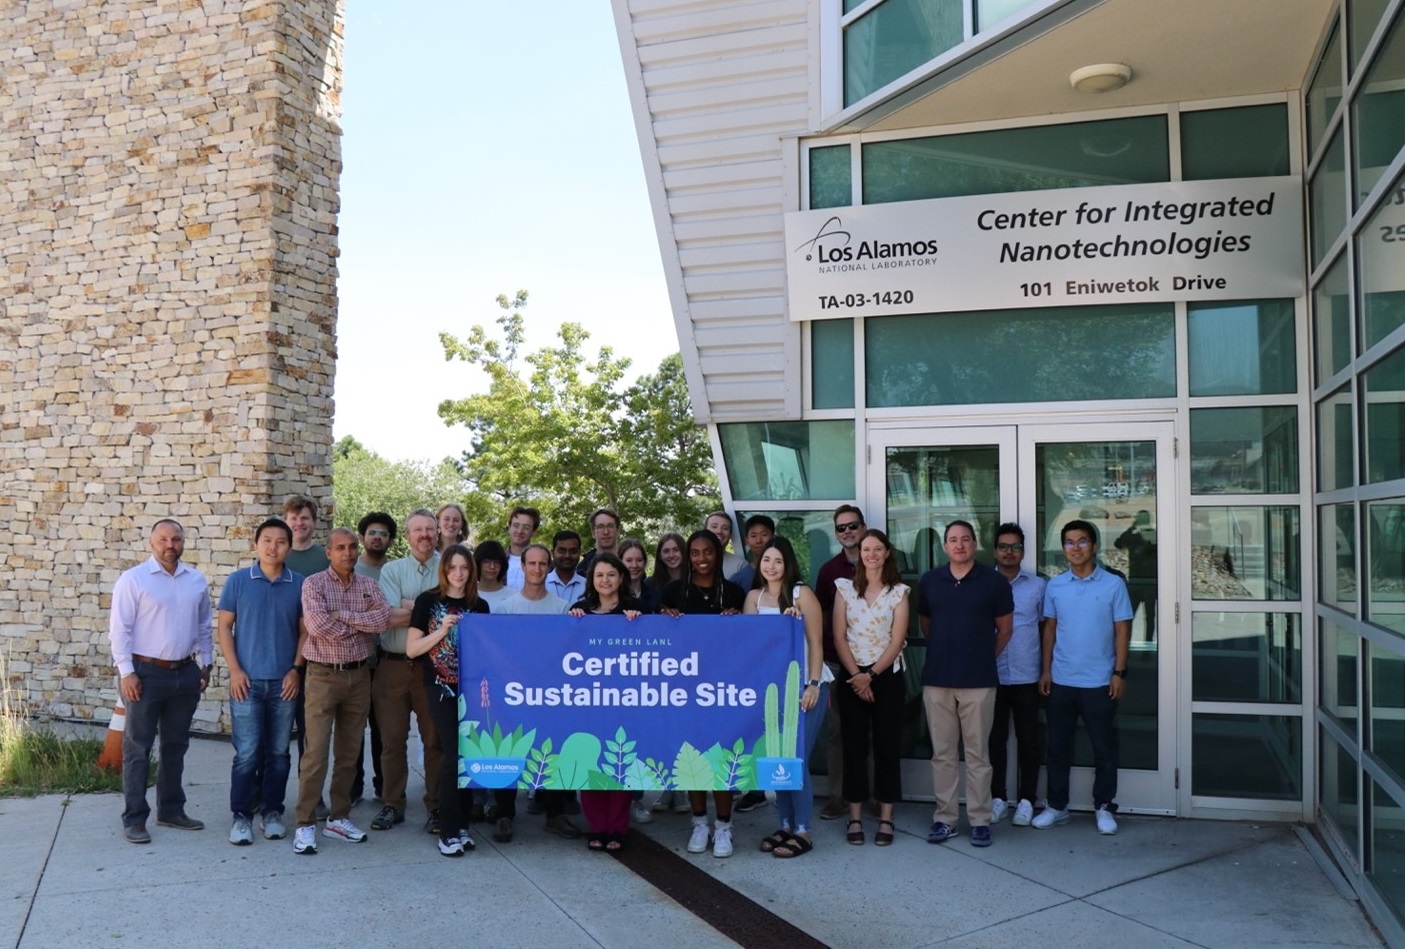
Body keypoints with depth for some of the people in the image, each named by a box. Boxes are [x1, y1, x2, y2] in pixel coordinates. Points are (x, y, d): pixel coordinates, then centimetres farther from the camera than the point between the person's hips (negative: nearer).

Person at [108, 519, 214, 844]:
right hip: (146, 672, -5)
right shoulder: (133, 579, -7)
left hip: (186, 673, 5)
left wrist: (205, 664, 10)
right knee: (138, 747, 1)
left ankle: (171, 810, 24)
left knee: (176, 745, 13)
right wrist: (126, 672, -13)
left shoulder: (197, 580, 7)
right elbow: (119, 629, -9)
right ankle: (134, 818, 10)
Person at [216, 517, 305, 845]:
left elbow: (304, 631, 7)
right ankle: (241, 816, 13)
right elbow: (224, 627, 2)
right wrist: (235, 670, -6)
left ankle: (272, 812, 22)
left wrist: (296, 670, -4)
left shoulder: (299, 585, 2)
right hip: (247, 681, -1)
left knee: (278, 753, 9)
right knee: (247, 753, -1)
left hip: (284, 682, 2)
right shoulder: (238, 580, 0)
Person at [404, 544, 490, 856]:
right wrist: (442, 631, -14)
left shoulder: (480, 606, 10)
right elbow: (412, 649, -3)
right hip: (442, 688, -3)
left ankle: (460, 825, 18)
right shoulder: (428, 601, 0)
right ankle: (448, 832, 0)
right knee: (454, 754, -9)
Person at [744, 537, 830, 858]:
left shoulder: (801, 594, -4)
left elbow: (815, 642, -6)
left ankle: (802, 832, 5)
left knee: (796, 758, -5)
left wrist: (813, 685, -12)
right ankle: (785, 825, 18)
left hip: (805, 684, -4)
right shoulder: (754, 596, 8)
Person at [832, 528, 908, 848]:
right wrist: (855, 674, -9)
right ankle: (855, 817, 11)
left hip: (887, 676, -1)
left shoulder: (898, 592, 2)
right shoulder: (845, 588, 4)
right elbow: (839, 637, 0)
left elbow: (897, 640, -4)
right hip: (851, 676, 1)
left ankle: (886, 818, 11)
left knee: (887, 746, 3)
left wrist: (871, 674, -12)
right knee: (854, 745, 3)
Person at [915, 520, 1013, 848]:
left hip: (978, 681, -2)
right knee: (942, 753, 8)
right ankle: (944, 818, 17)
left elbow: (1004, 630, 8)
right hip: (937, 679, 2)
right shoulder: (929, 581, 5)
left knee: (977, 753, 4)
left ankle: (980, 820, 14)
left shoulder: (994, 581, -1)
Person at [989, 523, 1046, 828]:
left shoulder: (1037, 585, 4)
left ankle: (1026, 799, 17)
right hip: (992, 675, 0)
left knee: (1028, 740, 6)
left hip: (1026, 676, 0)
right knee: (995, 738, 7)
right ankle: (998, 797, 19)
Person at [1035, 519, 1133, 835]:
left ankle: (1104, 807, 21)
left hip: (1099, 682, -2)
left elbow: (1122, 630, -2)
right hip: (1061, 681, 3)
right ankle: (1057, 806, 21)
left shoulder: (1113, 584, -4)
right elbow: (1050, 629, 9)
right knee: (1058, 747, 9)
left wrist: (1119, 672, -7)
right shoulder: (1054, 586, 4)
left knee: (1104, 749, 7)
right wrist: (1046, 670, 5)